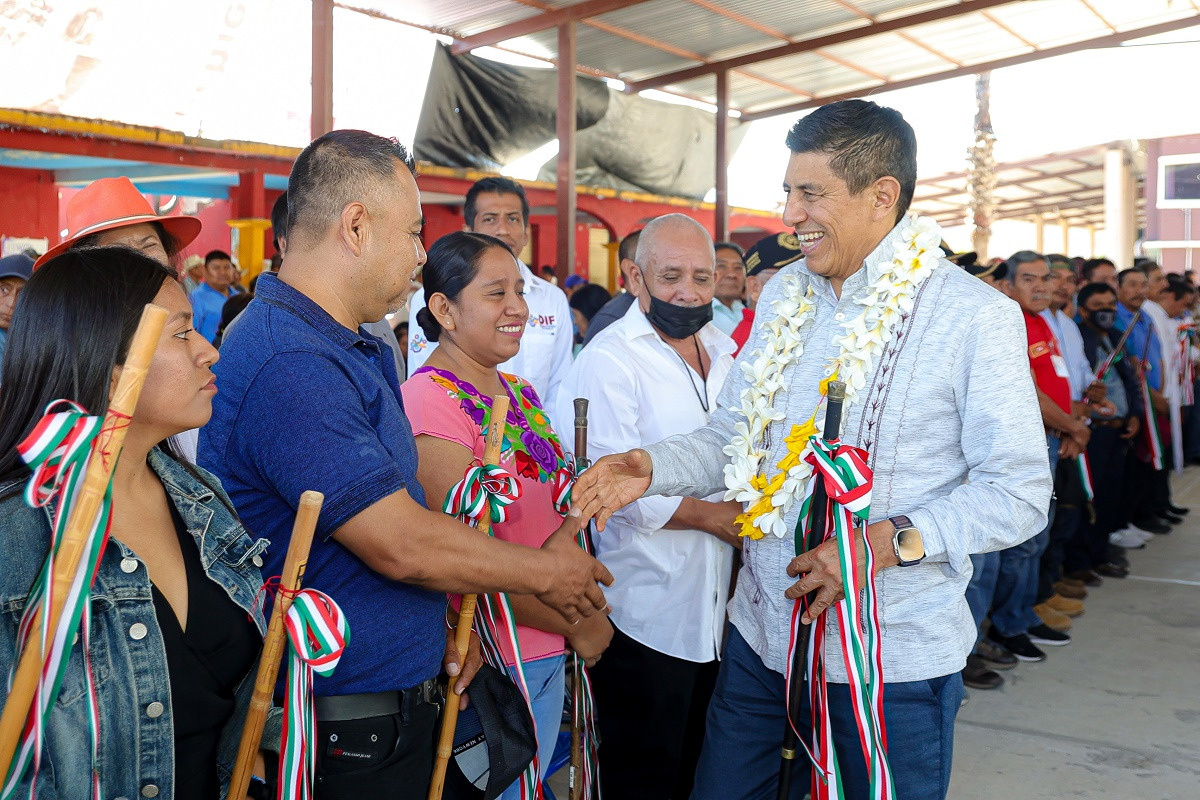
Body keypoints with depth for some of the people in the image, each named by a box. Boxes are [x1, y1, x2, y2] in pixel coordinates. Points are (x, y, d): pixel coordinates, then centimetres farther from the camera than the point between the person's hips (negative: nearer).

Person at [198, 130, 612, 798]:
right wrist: (546, 572, -12)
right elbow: (402, 544, -26)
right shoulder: (288, 364, -25)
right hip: (346, 737, -9)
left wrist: (438, 620, 2)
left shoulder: (358, 350, 10)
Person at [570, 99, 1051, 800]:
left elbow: (1020, 491, -13)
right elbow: (733, 436, 11)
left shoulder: (975, 316, -12)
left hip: (894, 660, -5)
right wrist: (652, 467, -8)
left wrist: (889, 540, -26)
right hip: (762, 637, 5)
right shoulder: (784, 295, 6)